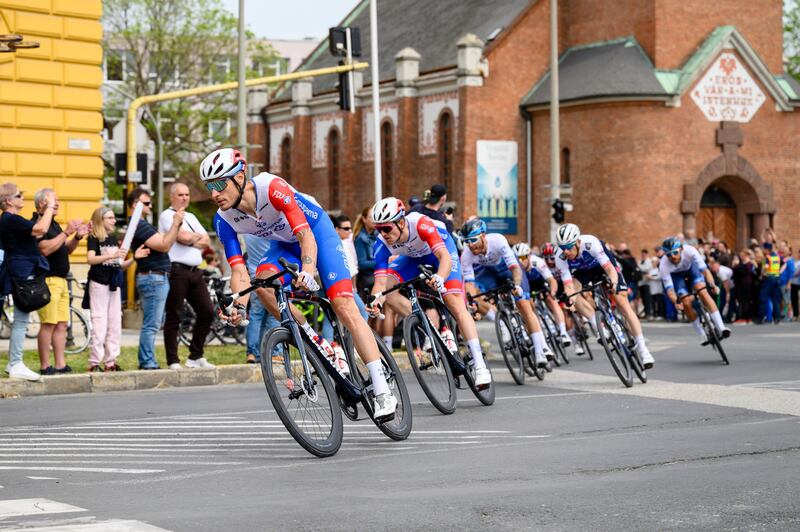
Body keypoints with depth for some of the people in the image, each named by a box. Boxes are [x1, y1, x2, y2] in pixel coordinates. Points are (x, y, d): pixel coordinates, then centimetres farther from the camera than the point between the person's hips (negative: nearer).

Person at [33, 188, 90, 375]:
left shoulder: (54, 224, 20)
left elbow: (66, 250, 25)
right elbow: (45, 249, -22)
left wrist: (78, 237, 9)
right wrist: (66, 232, -18)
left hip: (60, 280, 10)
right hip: (48, 280, -10)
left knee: (61, 324, 8)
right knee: (48, 324, -9)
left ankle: (61, 365, 10)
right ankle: (45, 366, -6)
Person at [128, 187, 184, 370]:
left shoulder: (143, 225, 20)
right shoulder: (140, 226, -14)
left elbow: (164, 240, 19)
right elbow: (164, 245, -19)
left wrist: (177, 223, 9)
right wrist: (176, 223, -16)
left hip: (157, 278, 11)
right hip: (153, 278, -11)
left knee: (152, 324, 14)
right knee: (151, 324, -9)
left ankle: (146, 362, 17)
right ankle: (148, 363, -7)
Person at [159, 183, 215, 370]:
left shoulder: (191, 217, 23)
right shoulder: (167, 215, -1)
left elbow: (206, 242, 13)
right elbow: (183, 237, -15)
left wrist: (191, 240, -5)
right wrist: (198, 236, 4)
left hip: (195, 272, 8)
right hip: (177, 270, -8)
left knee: (207, 312, 5)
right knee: (174, 317, -4)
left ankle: (195, 357, 15)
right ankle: (173, 361, 0)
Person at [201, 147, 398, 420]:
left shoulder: (272, 187, -33)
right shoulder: (224, 220, -18)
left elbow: (306, 236, -38)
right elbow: (239, 270, -20)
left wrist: (307, 271, -56)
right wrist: (239, 305, -38)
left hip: (317, 231, -4)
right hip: (284, 244, 5)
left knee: (344, 306, -18)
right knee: (263, 282, -29)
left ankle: (383, 393, -20)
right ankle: (316, 343, -11)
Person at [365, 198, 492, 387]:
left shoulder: (421, 224, -40)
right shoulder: (382, 243, -29)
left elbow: (445, 257, -49)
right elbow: (380, 281, -34)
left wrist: (439, 278, -69)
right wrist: (375, 299, -56)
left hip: (441, 247, -5)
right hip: (414, 257, 5)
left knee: (455, 302, -22)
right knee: (387, 289, -20)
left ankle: (480, 366, -24)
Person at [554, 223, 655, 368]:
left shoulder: (590, 243, -39)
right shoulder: (560, 259, -30)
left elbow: (610, 269, -40)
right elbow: (569, 285, -33)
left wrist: (614, 284, -59)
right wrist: (569, 298, -53)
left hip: (605, 265, -5)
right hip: (583, 271, 5)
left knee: (622, 302, -15)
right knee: (574, 293, -20)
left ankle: (643, 350, -16)